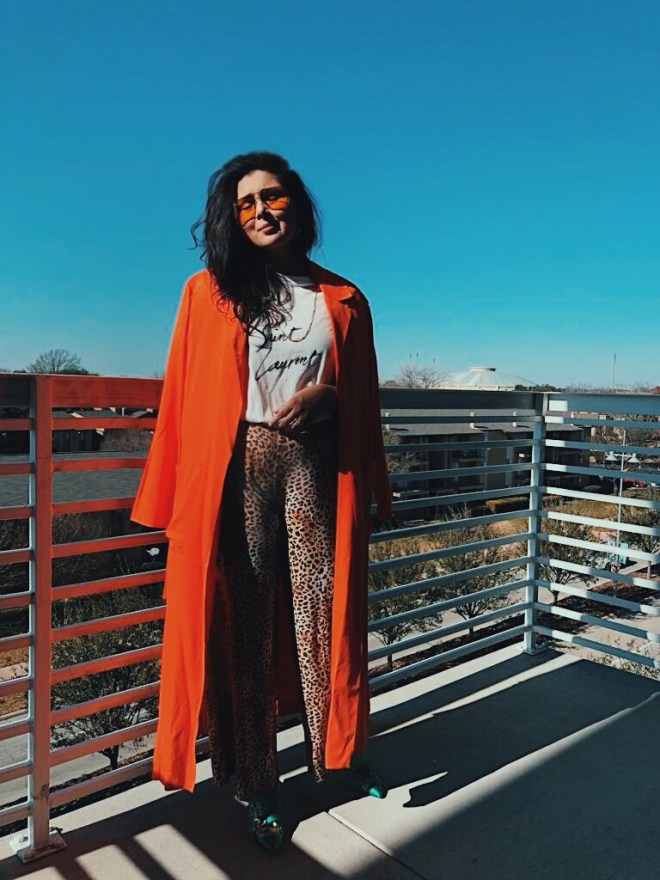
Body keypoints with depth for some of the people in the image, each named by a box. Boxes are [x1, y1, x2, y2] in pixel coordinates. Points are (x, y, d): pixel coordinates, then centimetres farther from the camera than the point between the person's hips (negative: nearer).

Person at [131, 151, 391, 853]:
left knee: (324, 611, 6)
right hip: (238, 470, -1)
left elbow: (364, 397, 15)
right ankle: (257, 786, 22)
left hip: (318, 466, 2)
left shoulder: (341, 300, 11)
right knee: (246, 623, 5)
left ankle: (340, 750, 30)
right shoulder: (207, 292, 6)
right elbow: (182, 400, 3)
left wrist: (324, 393, -7)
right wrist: (172, 501, -1)